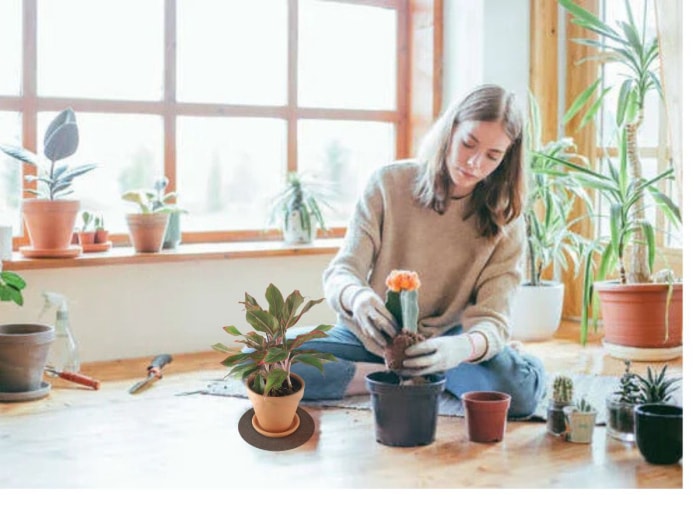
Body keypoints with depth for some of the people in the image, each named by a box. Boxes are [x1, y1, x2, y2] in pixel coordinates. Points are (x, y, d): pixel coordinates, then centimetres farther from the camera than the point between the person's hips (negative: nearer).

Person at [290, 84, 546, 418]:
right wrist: (356, 297, -39)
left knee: (520, 386, -33)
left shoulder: (504, 221, -7)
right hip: (371, 339, 1)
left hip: (442, 345, -1)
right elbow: (340, 274, -12)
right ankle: (408, 378, -15)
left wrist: (462, 348, -42)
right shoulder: (389, 183, -7)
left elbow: (492, 320, -17)